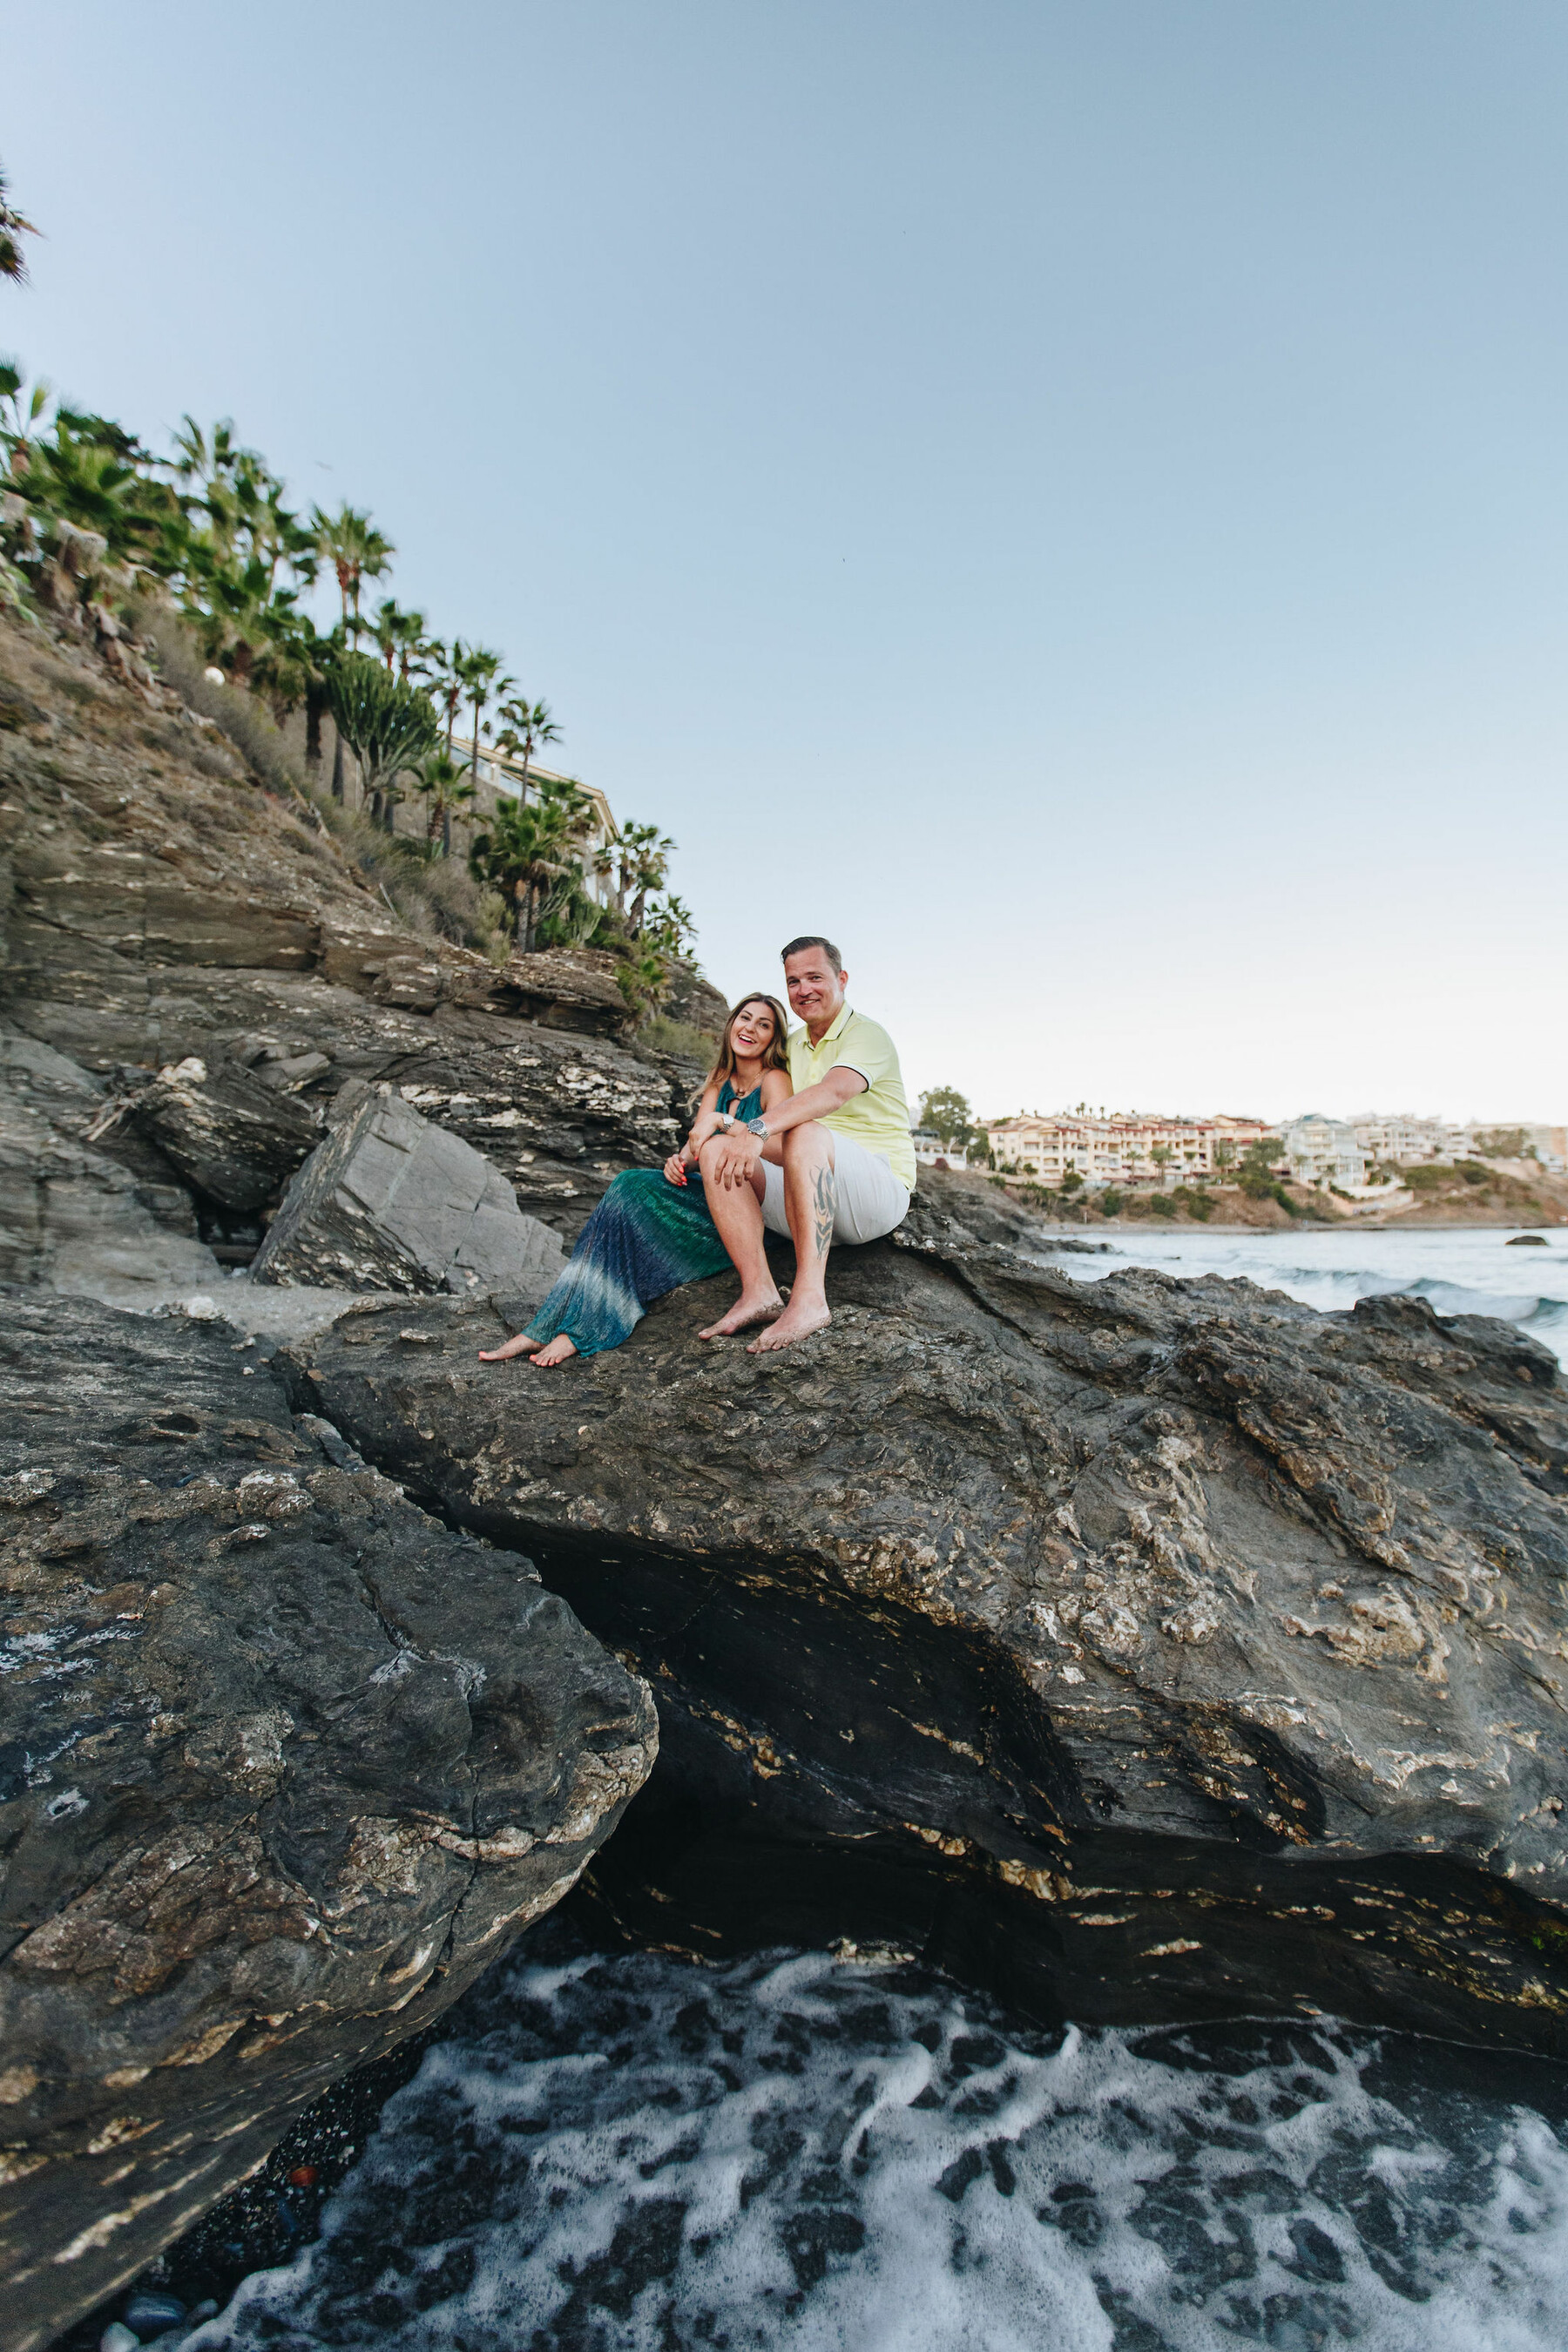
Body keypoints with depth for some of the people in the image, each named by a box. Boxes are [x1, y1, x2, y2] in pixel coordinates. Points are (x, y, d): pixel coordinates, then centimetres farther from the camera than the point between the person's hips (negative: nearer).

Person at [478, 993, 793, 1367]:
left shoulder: (775, 1080, -3)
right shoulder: (719, 1084, 18)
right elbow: (695, 1143, 6)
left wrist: (721, 1121, -30)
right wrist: (679, 1161, -15)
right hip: (708, 1203, 6)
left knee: (633, 1189, -23)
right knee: (630, 1183, -19)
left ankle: (579, 1332, -20)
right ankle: (551, 1328, -23)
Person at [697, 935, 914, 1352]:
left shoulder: (866, 1034, -5)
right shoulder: (791, 1044, 19)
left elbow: (835, 1091, -27)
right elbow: (776, 1116, 17)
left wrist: (758, 1129, -42)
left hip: (880, 1191, -6)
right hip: (809, 1204, 7)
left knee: (806, 1132, -36)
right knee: (717, 1148, -13)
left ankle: (810, 1297, -43)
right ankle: (758, 1290, -26)